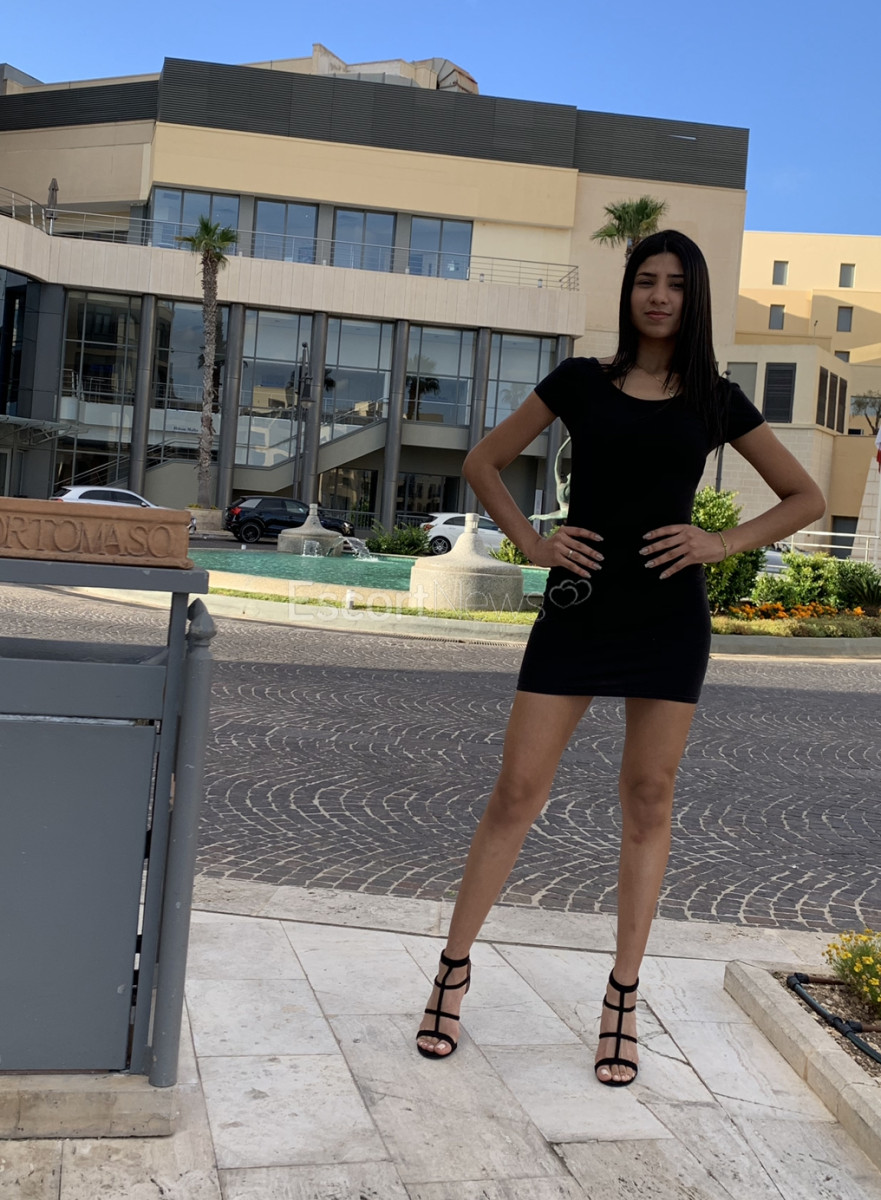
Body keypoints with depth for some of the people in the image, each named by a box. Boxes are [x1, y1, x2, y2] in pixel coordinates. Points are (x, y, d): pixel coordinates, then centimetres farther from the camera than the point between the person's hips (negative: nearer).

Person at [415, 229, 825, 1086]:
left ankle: (622, 999, 17)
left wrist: (726, 543, -4)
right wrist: (531, 542, -1)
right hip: (577, 603, 0)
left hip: (668, 614, 1)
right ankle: (454, 968, 13)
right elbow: (484, 461, 12)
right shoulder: (580, 382, 5)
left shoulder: (714, 399, 7)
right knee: (517, 791, -1)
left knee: (648, 800, 6)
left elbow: (805, 497, 12)